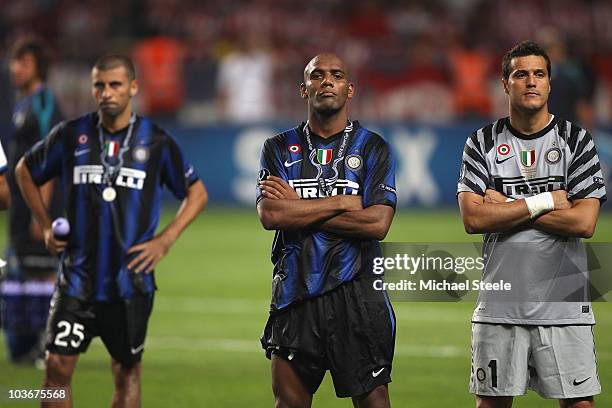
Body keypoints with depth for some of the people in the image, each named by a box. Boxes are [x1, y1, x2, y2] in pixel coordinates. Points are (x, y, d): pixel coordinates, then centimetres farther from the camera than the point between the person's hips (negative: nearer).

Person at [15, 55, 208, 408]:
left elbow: (196, 193, 8)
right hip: (77, 276, 0)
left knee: (127, 372, 8)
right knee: (58, 366, -8)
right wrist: (46, 226, 9)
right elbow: (26, 170, 18)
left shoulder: (156, 141, -2)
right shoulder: (71, 135, 1)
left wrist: (165, 241, -3)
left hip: (130, 280, 0)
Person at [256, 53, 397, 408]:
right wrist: (341, 203, -9)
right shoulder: (280, 149, 10)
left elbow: (378, 223, -9)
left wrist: (299, 207, -7)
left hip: (356, 290, -2)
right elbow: (269, 215, -6)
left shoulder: (373, 148, 5)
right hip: (295, 293, 2)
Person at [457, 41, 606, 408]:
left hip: (564, 301, -1)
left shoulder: (577, 141, 2)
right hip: (500, 304, 1)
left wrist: (506, 208, -9)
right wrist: (544, 203, -12)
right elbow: (473, 219, -7)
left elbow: (585, 223, -9)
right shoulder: (482, 144, 5)